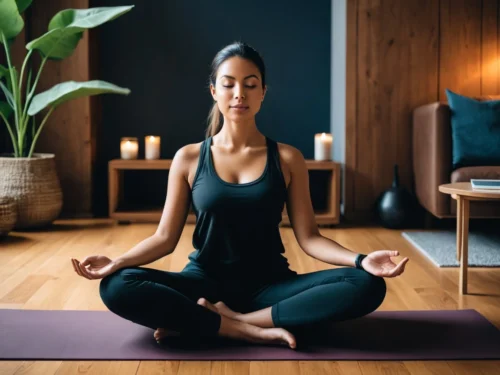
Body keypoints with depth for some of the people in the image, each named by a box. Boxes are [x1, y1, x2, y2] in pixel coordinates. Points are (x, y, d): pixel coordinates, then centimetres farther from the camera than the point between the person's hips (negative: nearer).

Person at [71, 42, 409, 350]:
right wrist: (117, 262, -17)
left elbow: (308, 237, -2)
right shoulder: (188, 159, 2)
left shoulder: (288, 159, 2)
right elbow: (165, 237, 1)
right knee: (117, 287, -28)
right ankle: (251, 331, -24)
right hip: (206, 282, 0)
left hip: (269, 285, 1)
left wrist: (361, 260, -19)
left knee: (366, 286, -26)